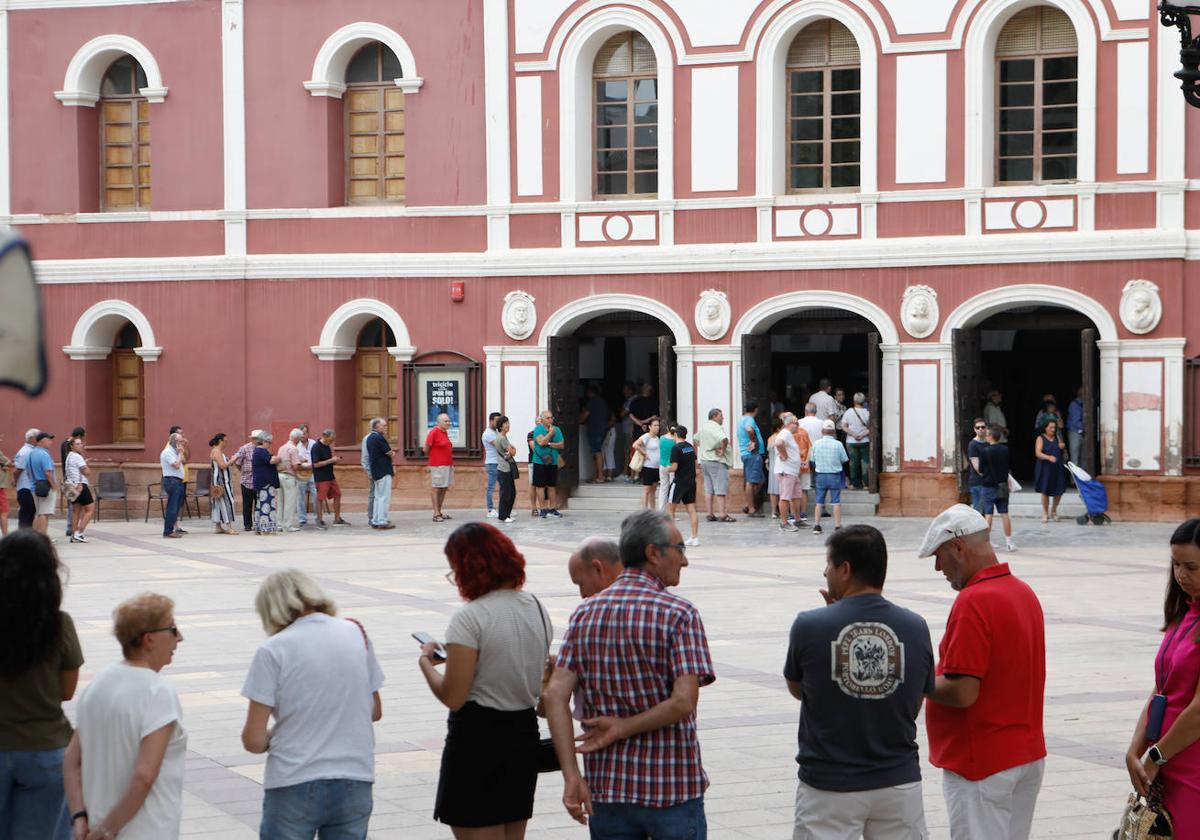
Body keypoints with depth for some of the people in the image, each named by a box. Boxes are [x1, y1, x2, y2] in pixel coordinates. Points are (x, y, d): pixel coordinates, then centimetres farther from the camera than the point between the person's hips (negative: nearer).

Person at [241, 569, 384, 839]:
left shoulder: (272, 650, -9)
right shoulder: (356, 633, 3)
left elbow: (253, 740, -9)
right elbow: (375, 711, 13)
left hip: (293, 787, -4)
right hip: (355, 784, 4)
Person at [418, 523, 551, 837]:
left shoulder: (471, 618, -17)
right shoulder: (537, 608, 6)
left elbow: (452, 697, -19)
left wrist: (426, 662, -1)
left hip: (477, 740, -8)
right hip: (525, 734, 8)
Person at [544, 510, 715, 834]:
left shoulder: (585, 613, 5)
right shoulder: (679, 614, -9)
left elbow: (555, 696, -5)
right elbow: (684, 701, -20)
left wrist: (571, 776, -9)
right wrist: (622, 729, -9)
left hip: (606, 784, 4)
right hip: (672, 784, -4)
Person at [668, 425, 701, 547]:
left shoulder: (676, 448, -13)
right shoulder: (690, 447, 9)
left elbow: (674, 467, -17)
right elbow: (695, 463, 16)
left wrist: (667, 469, 2)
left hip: (679, 481, -7)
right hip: (691, 481, 7)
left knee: (670, 508, 3)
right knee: (691, 509, 5)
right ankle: (695, 537, 2)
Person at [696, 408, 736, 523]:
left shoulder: (703, 427, 13)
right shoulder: (716, 428, -15)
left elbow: (696, 440, 28)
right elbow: (724, 439, -34)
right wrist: (722, 450, -19)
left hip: (705, 460, 9)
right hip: (717, 462, -9)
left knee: (708, 489, 10)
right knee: (720, 489, -7)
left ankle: (710, 514, 11)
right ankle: (723, 515, -9)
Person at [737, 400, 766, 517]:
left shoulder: (742, 420, 18)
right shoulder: (749, 420, -12)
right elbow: (749, 429, -34)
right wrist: (753, 441, -20)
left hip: (746, 454, 10)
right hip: (752, 454, -10)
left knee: (760, 480, 15)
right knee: (752, 481, -7)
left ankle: (747, 505, 14)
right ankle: (751, 509, -6)